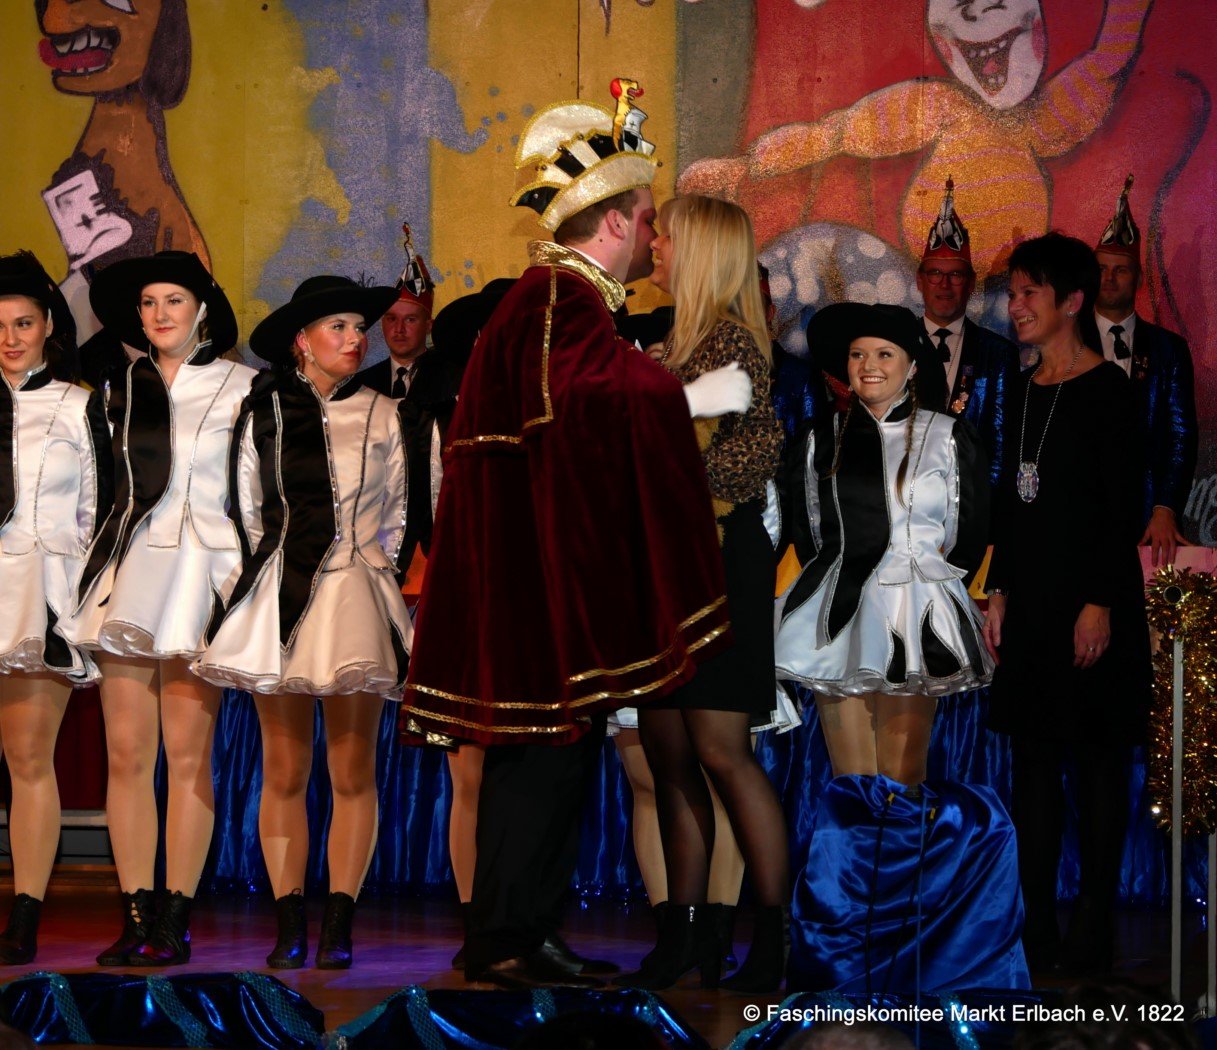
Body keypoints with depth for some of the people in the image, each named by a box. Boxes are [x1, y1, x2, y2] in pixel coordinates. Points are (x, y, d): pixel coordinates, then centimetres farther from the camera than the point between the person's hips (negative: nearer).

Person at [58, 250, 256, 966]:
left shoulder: (239, 387, 3)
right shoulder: (122, 388, 14)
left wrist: (247, 578, -4)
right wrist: (101, 563, 13)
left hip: (202, 570, -4)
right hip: (130, 570, 4)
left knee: (187, 754, -5)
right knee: (126, 752, -1)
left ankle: (176, 920, -1)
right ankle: (136, 917, 3)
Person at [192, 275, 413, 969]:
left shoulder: (382, 416, 7)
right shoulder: (265, 412, 7)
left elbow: (395, 517, 12)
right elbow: (248, 510, 13)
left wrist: (367, 572, 10)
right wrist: (279, 571, 11)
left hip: (357, 595, -1)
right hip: (281, 597, 1)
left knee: (353, 771, -3)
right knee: (284, 771, 0)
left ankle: (339, 926, 0)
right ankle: (290, 927, 3)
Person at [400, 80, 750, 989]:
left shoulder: (565, 300, 20)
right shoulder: (559, 302, -14)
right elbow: (585, 391, -32)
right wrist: (697, 396, -26)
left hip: (558, 564, 11)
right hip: (541, 567, -11)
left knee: (554, 749, 11)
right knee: (545, 745, -9)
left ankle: (524, 930, 15)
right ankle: (505, 939, -6)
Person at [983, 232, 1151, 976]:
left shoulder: (1108, 390, -9)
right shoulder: (1027, 391, 12)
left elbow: (1126, 507, -13)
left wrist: (1101, 603, -18)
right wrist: (1001, 592, 13)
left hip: (1092, 600, -7)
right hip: (1032, 600, 7)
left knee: (1099, 761, 0)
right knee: (1034, 760, 8)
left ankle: (1093, 933, 5)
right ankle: (1037, 929, 13)